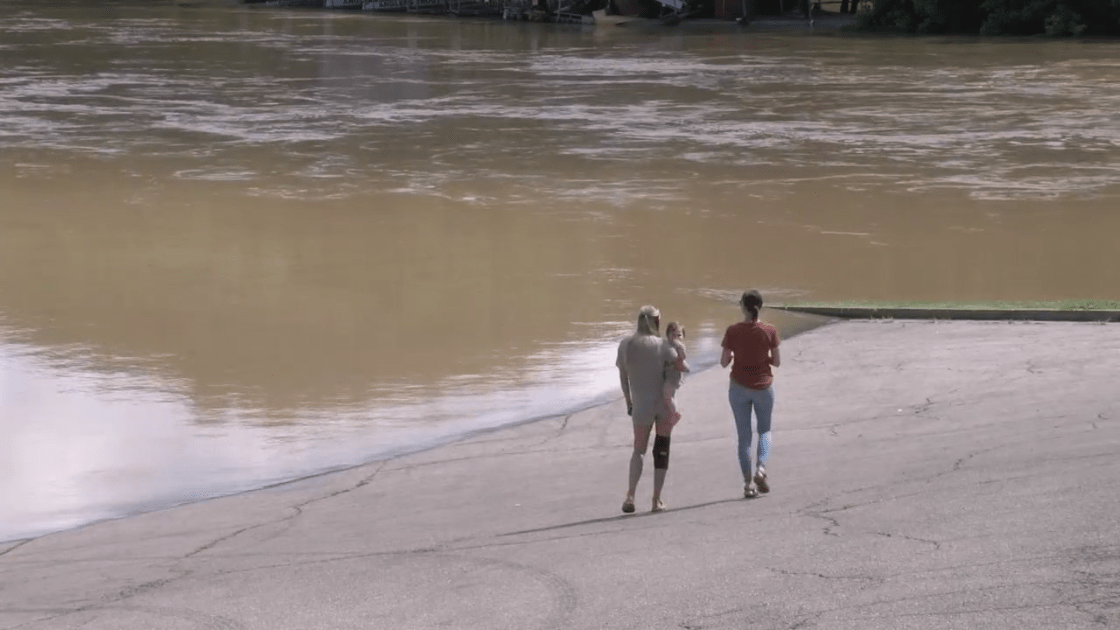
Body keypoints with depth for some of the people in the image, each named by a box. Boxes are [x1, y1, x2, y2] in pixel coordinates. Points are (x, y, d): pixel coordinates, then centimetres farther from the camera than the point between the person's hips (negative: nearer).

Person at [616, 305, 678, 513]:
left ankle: (630, 496, -8)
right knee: (661, 449, 8)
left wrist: (629, 402, 16)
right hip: (665, 403, -2)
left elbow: (622, 376, 6)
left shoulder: (625, 345, -1)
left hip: (641, 404, 2)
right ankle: (657, 500, 7)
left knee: (639, 449, 10)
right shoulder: (662, 346, -10)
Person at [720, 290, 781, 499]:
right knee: (764, 430, 18)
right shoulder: (769, 331, -10)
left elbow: (724, 362, -8)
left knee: (744, 435, 9)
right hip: (763, 386, 0)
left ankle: (747, 482, 5)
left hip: (739, 387, 0)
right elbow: (777, 362, -5)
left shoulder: (733, 331, -11)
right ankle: (761, 468, -6)